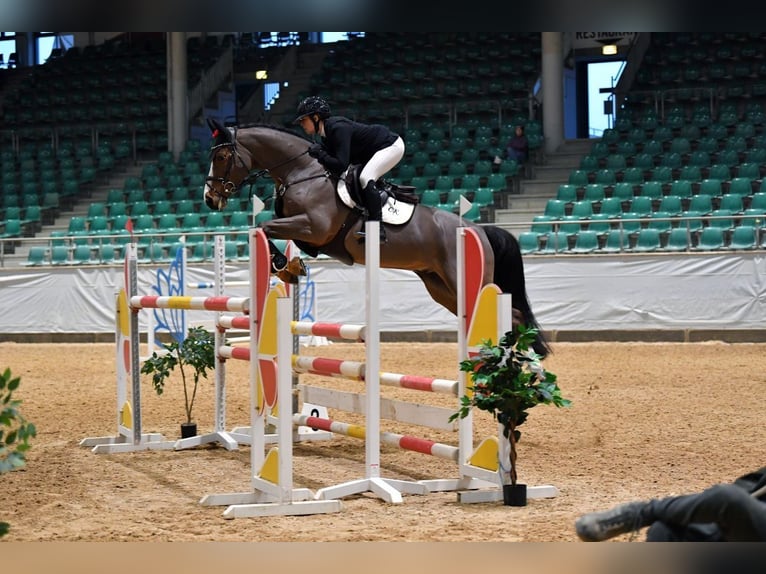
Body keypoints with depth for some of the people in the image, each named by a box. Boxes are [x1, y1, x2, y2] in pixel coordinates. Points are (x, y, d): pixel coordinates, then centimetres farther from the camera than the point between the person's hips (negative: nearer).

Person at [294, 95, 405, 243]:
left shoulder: (338, 128, -26)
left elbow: (341, 166, -33)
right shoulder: (326, 134, 4)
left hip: (392, 146, -11)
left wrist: (320, 154, -24)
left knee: (365, 177, -27)